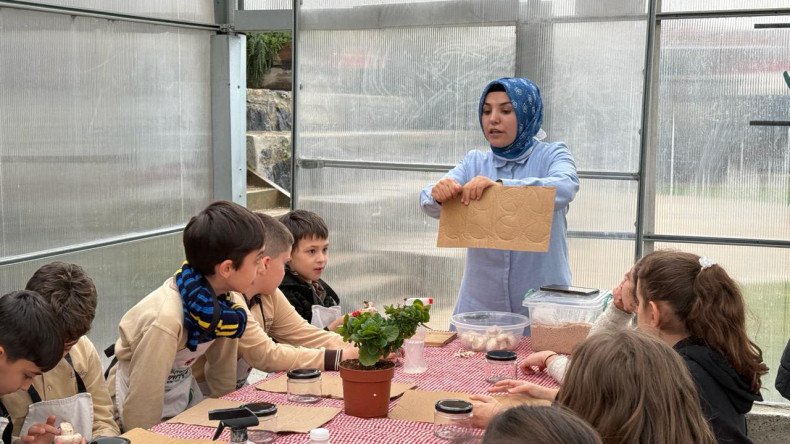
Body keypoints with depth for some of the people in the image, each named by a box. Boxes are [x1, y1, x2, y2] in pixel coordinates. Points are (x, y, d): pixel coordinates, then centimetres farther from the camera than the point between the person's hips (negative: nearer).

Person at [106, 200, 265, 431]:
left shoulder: (222, 300, -13)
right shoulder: (166, 319, -34)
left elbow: (223, 368, 1)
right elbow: (142, 404, -26)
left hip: (184, 394, 6)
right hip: (145, 401, -6)